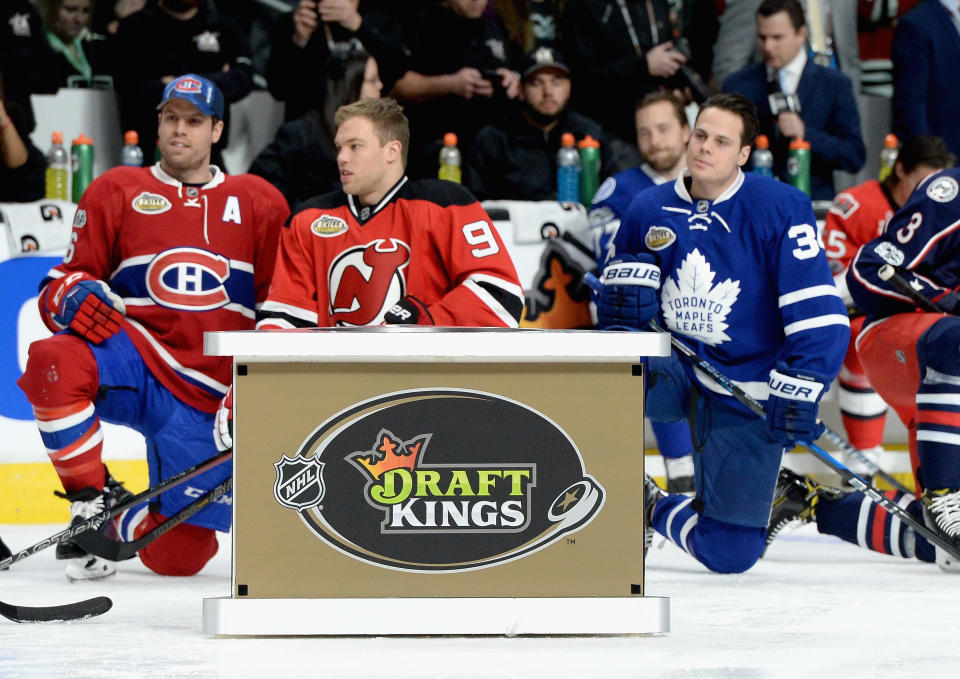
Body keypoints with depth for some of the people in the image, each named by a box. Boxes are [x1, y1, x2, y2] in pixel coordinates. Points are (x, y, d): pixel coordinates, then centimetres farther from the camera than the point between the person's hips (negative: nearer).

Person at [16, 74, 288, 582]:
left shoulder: (259, 203, 9)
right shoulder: (115, 192, 7)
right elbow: (62, 284, 6)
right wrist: (74, 297, -18)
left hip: (212, 395, 1)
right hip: (135, 363, -1)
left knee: (178, 556, -6)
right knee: (54, 361, -37)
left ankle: (118, 524, 29)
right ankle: (92, 500, -18)